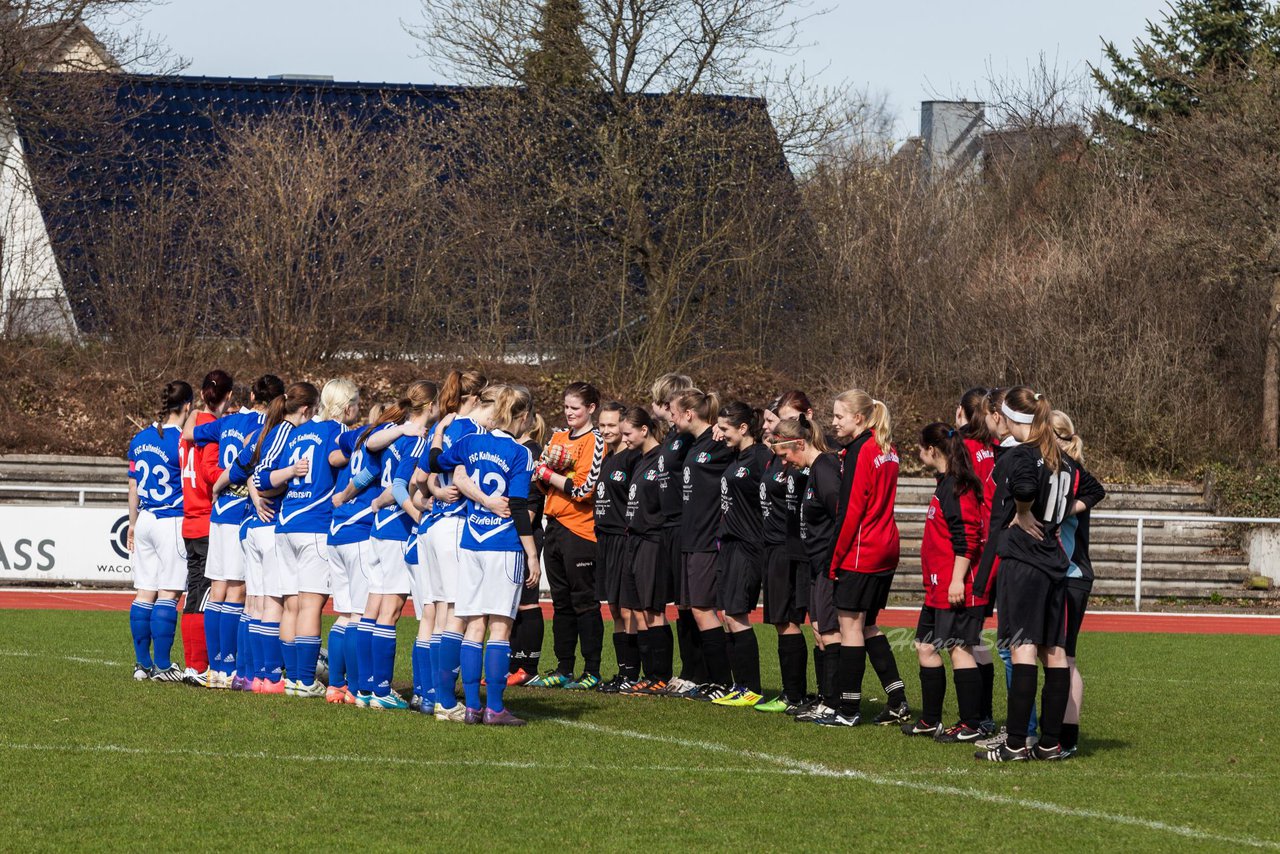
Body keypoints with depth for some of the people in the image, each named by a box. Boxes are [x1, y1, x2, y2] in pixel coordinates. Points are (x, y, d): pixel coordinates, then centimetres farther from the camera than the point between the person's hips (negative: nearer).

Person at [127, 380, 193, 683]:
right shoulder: (182, 441, -12)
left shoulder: (140, 439, 8)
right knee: (168, 595, -3)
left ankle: (142, 664, 12)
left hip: (145, 520, 7)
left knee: (144, 594, 9)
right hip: (174, 522, -7)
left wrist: (132, 525, 24)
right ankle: (162, 666, -3)